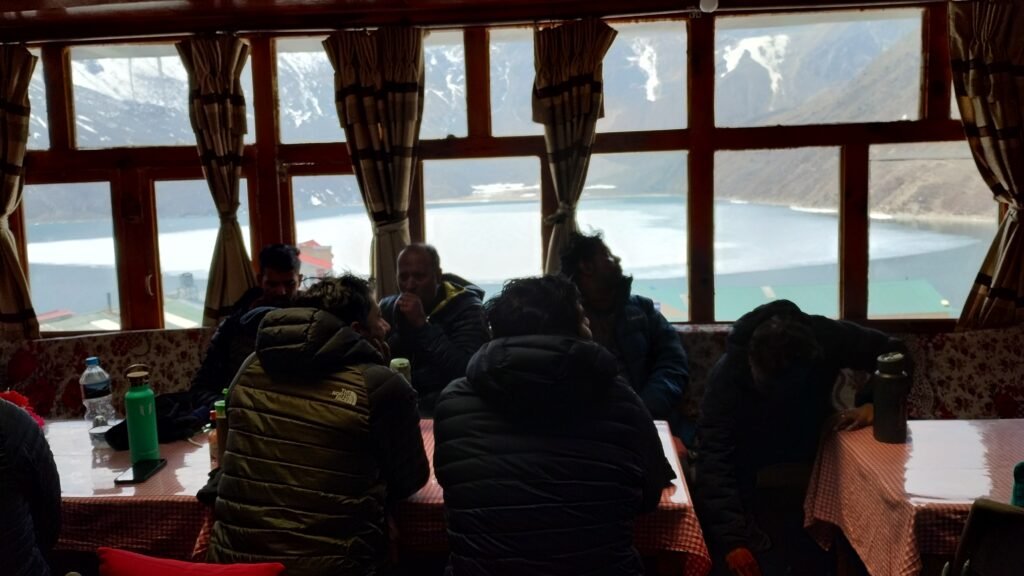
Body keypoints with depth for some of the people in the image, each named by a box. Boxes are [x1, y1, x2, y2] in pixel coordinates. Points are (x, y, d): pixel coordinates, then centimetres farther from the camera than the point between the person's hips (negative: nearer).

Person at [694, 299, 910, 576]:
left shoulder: (826, 338, -22)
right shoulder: (727, 375, -30)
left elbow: (894, 354, -7)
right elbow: (714, 460, -34)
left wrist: (874, 403, -25)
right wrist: (731, 538, -43)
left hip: (813, 467, 3)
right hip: (757, 482, -2)